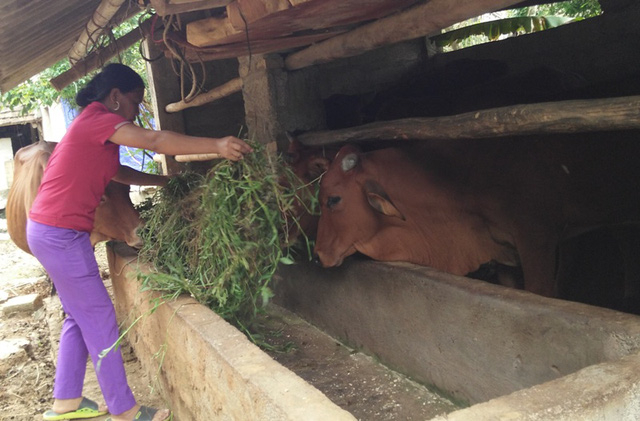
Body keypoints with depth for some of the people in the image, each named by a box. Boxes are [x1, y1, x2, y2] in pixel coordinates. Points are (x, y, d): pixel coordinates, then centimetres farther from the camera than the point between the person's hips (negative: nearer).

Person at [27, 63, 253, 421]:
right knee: (99, 320, -3)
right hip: (60, 234, -10)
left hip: (52, 231, 10)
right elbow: (154, 141, -27)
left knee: (81, 317, 18)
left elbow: (118, 172, 26)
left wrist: (166, 181, 22)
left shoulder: (95, 127, 17)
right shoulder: (97, 119, -14)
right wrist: (217, 146, -33)